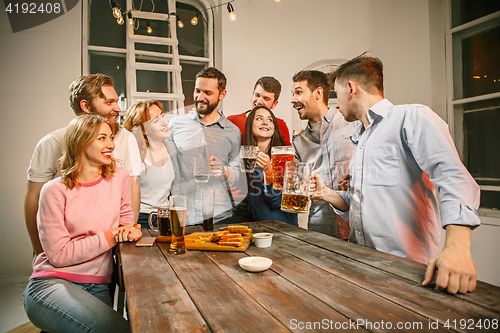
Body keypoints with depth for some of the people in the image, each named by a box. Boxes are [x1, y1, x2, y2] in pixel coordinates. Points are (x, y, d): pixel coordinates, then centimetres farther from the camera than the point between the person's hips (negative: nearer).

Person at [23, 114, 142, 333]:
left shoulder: (119, 177, 2)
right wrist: (111, 237, -14)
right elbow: (59, 254, -11)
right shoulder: (55, 190, -7)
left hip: (98, 288, 4)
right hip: (51, 282, -4)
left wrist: (127, 228, -6)